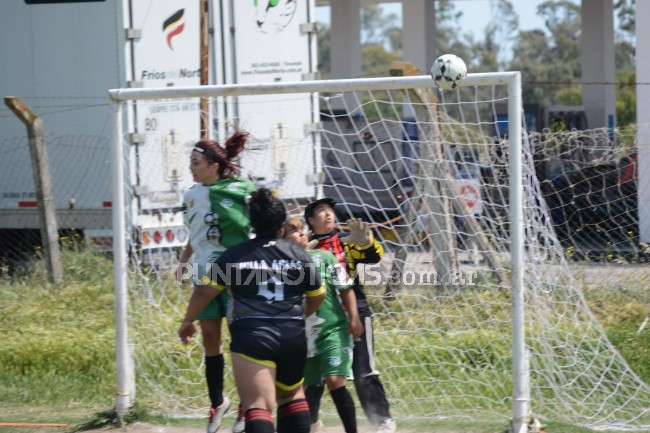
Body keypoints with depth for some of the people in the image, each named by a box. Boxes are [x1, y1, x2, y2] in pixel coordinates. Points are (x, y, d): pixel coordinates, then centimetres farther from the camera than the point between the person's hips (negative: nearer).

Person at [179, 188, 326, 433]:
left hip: (251, 337, -4)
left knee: (258, 404, -15)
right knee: (291, 395, 27)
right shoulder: (299, 256, 10)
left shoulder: (234, 255, 3)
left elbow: (205, 291, 4)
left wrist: (188, 321, 20)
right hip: (293, 337, 4)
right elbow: (318, 295, 21)